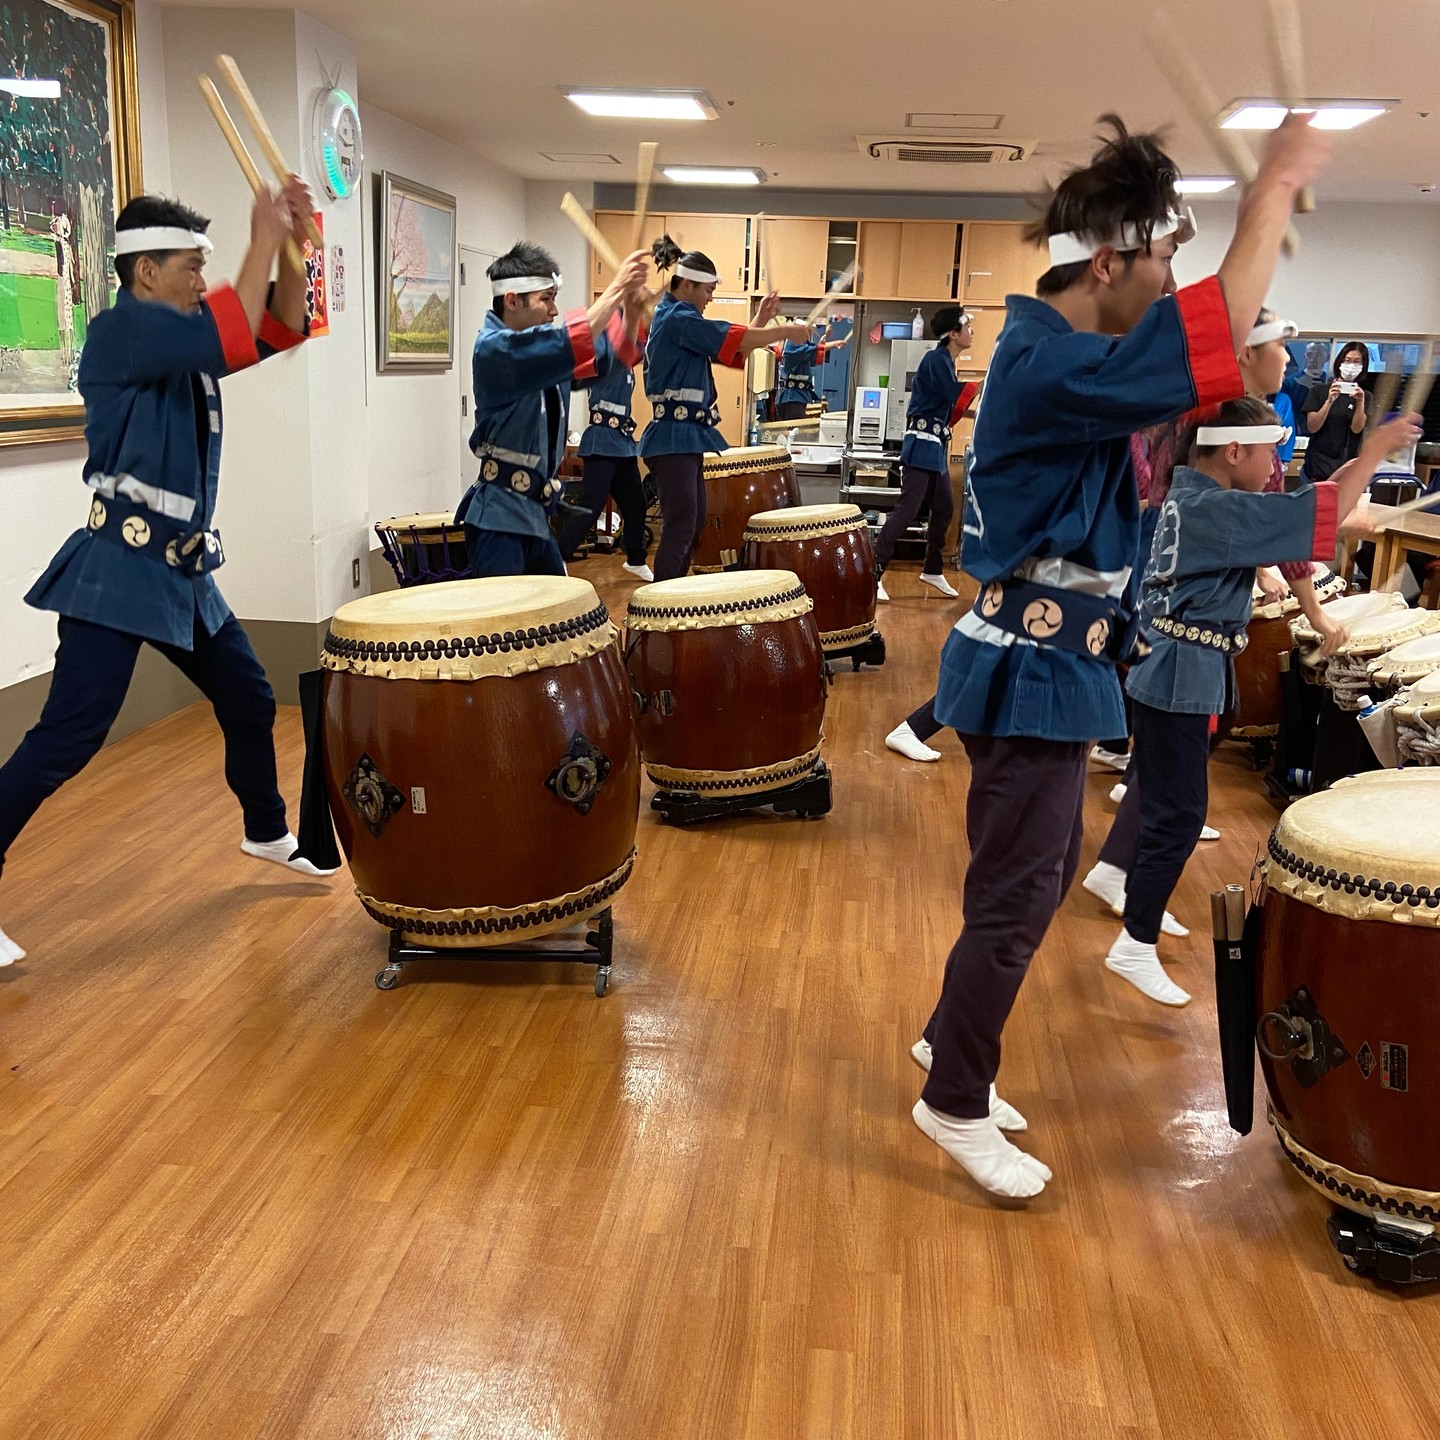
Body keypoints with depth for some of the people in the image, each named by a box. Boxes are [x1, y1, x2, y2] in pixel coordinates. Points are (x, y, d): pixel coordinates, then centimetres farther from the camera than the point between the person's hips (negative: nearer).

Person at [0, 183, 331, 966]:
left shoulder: (184, 336, 13)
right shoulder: (119, 330, -13)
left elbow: (283, 327, 13)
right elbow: (234, 339, -26)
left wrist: (293, 243, -2)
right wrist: (263, 238, -15)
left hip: (183, 566, 9)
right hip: (118, 567, -9)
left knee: (249, 699, 18)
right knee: (68, 736, -11)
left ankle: (267, 831, 39)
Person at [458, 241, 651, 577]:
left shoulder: (543, 346, 11)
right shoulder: (493, 348, -15)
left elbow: (610, 357, 11)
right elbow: (570, 346, -29)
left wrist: (632, 310, -7)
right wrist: (616, 288, -22)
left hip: (535, 514, 9)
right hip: (498, 517, -9)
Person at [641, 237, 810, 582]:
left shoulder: (676, 318, 17)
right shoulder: (678, 318, -14)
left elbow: (731, 351, 19)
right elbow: (735, 339, -19)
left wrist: (761, 319, 7)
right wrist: (786, 331, -8)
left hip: (687, 434, 11)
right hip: (675, 437, -11)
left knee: (694, 522, 16)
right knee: (680, 527, -11)